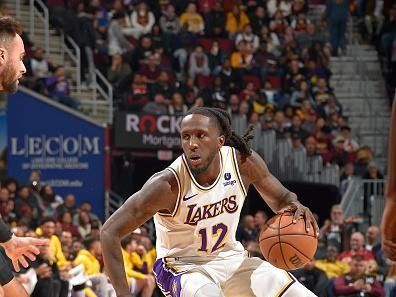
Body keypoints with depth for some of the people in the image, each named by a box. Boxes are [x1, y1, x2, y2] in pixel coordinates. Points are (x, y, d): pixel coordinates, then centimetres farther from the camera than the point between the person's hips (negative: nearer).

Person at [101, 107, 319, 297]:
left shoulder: (243, 161, -15)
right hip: (182, 266, -5)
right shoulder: (168, 184, -28)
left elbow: (280, 199, 3)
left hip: (231, 259, 5)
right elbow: (110, 231, -24)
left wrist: (292, 206, -23)